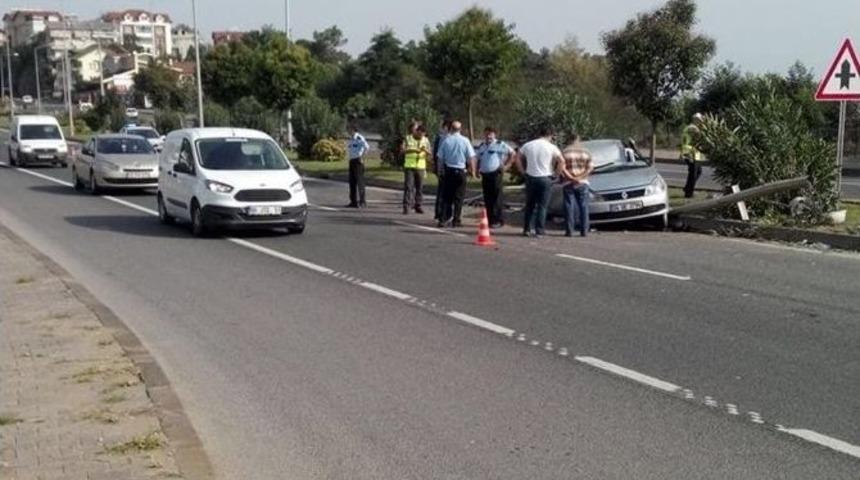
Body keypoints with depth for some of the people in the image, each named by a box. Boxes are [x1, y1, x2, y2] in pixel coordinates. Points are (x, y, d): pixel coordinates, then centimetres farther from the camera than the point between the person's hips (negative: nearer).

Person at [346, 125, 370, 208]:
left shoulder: (359, 138, -12)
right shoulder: (350, 139, 15)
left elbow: (367, 147, -24)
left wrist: (362, 158, -19)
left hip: (358, 161, -9)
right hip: (351, 161, 9)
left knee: (359, 181, -8)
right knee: (352, 181, 8)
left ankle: (362, 202, -6)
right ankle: (353, 202, 12)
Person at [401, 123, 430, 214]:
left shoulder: (426, 140, 7)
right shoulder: (408, 138, 2)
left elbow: (429, 153, 3)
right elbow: (403, 150, -5)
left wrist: (425, 150, -19)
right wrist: (413, 150, -20)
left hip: (421, 167, 2)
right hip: (409, 166, -2)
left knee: (419, 187, 5)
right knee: (408, 186, -8)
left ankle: (418, 206, 13)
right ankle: (406, 207, -9)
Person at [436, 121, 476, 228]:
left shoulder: (446, 141, -3)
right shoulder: (465, 141, -6)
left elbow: (440, 157, 0)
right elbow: (471, 157, -5)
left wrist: (441, 170, 11)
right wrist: (472, 170, 6)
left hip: (448, 171, 1)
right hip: (461, 171, -1)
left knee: (446, 196, 8)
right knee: (459, 197, 6)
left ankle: (443, 220, 3)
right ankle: (456, 221, 6)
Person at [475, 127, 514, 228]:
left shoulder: (500, 145, -3)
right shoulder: (481, 146, 17)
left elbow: (512, 153, -3)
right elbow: (479, 159, 28)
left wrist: (506, 165, -6)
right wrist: (478, 170, 13)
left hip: (496, 174, -6)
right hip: (485, 175, 6)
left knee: (497, 198, -6)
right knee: (487, 199, 8)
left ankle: (498, 220, -2)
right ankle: (490, 220, 15)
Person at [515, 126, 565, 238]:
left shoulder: (528, 145, 3)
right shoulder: (551, 147, -7)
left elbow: (518, 159, 9)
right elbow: (562, 161, -9)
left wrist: (523, 171, 11)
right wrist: (555, 171, 4)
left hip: (530, 178, 3)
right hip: (545, 178, -3)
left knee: (529, 205, 14)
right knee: (542, 206, 3)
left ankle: (527, 229, 15)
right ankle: (539, 231, 0)